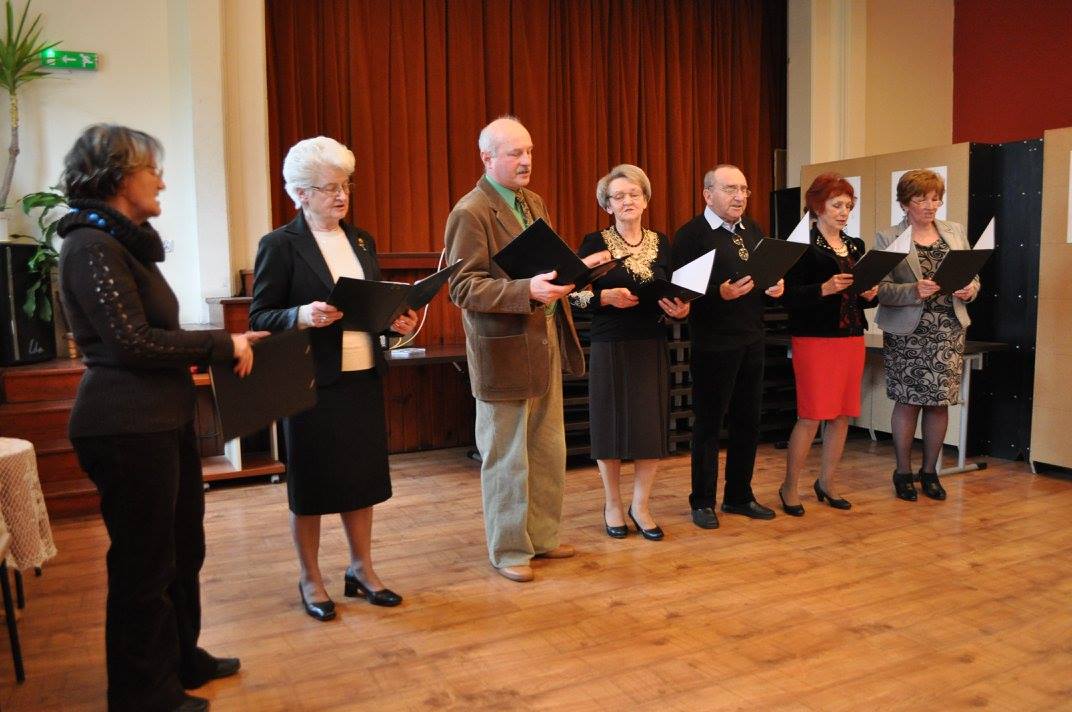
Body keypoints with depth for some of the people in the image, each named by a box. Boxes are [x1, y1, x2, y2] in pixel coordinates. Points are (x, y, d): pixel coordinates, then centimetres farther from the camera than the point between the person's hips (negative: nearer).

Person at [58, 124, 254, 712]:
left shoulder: (126, 242, 15)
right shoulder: (92, 246, -14)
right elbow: (133, 342, -20)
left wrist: (217, 347, 6)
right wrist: (221, 344, -13)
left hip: (163, 419, 10)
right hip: (127, 426, -10)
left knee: (182, 547, 19)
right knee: (143, 560, 4)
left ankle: (179, 658, 36)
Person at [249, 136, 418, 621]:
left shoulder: (361, 241, 11)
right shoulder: (280, 245, -7)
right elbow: (259, 316, -8)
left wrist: (397, 321, -3)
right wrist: (302, 316, -25)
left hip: (364, 379, 5)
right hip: (313, 384, -5)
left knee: (361, 477, 13)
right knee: (311, 484, 7)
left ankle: (361, 569, 29)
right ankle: (310, 580, 24)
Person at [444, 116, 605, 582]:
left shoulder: (533, 203, 14)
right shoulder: (471, 213, -13)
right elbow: (463, 287, -19)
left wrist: (577, 266, 3)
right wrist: (527, 291, -30)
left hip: (545, 347, 8)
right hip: (505, 353, -8)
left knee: (549, 452, 17)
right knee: (507, 459, 5)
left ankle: (541, 536, 33)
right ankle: (508, 550, 22)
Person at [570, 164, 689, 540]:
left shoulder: (661, 242, 9)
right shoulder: (595, 242, -2)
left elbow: (676, 293, 13)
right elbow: (573, 293, -4)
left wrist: (680, 308, -8)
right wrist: (606, 296, -20)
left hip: (652, 347, 3)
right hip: (610, 347, -3)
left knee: (652, 426, 1)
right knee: (610, 425, 4)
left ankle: (641, 506, 19)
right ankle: (612, 505, 22)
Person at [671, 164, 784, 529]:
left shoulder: (753, 230, 12)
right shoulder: (690, 235, -10)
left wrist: (775, 286, -1)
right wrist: (720, 294, -28)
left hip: (752, 341, 7)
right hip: (713, 345, -7)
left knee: (747, 422, 13)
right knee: (708, 423, 4)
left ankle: (739, 496, 28)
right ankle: (702, 502, 18)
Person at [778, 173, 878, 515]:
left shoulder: (856, 246, 15)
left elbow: (863, 294, 21)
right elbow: (789, 297, -14)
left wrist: (869, 294, -1)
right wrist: (824, 288, -26)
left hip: (852, 338, 7)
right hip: (814, 339, -7)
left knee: (842, 415, 9)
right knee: (811, 416, -6)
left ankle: (826, 483, 23)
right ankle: (789, 487, 8)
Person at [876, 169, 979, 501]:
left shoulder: (955, 231, 11)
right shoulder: (887, 238, -2)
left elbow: (973, 275, 14)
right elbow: (880, 289, -8)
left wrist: (970, 289, -8)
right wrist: (914, 291, -24)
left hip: (949, 331, 4)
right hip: (907, 332, -3)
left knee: (940, 402, 6)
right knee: (908, 400, 2)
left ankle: (930, 471, 21)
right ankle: (903, 472, 17)